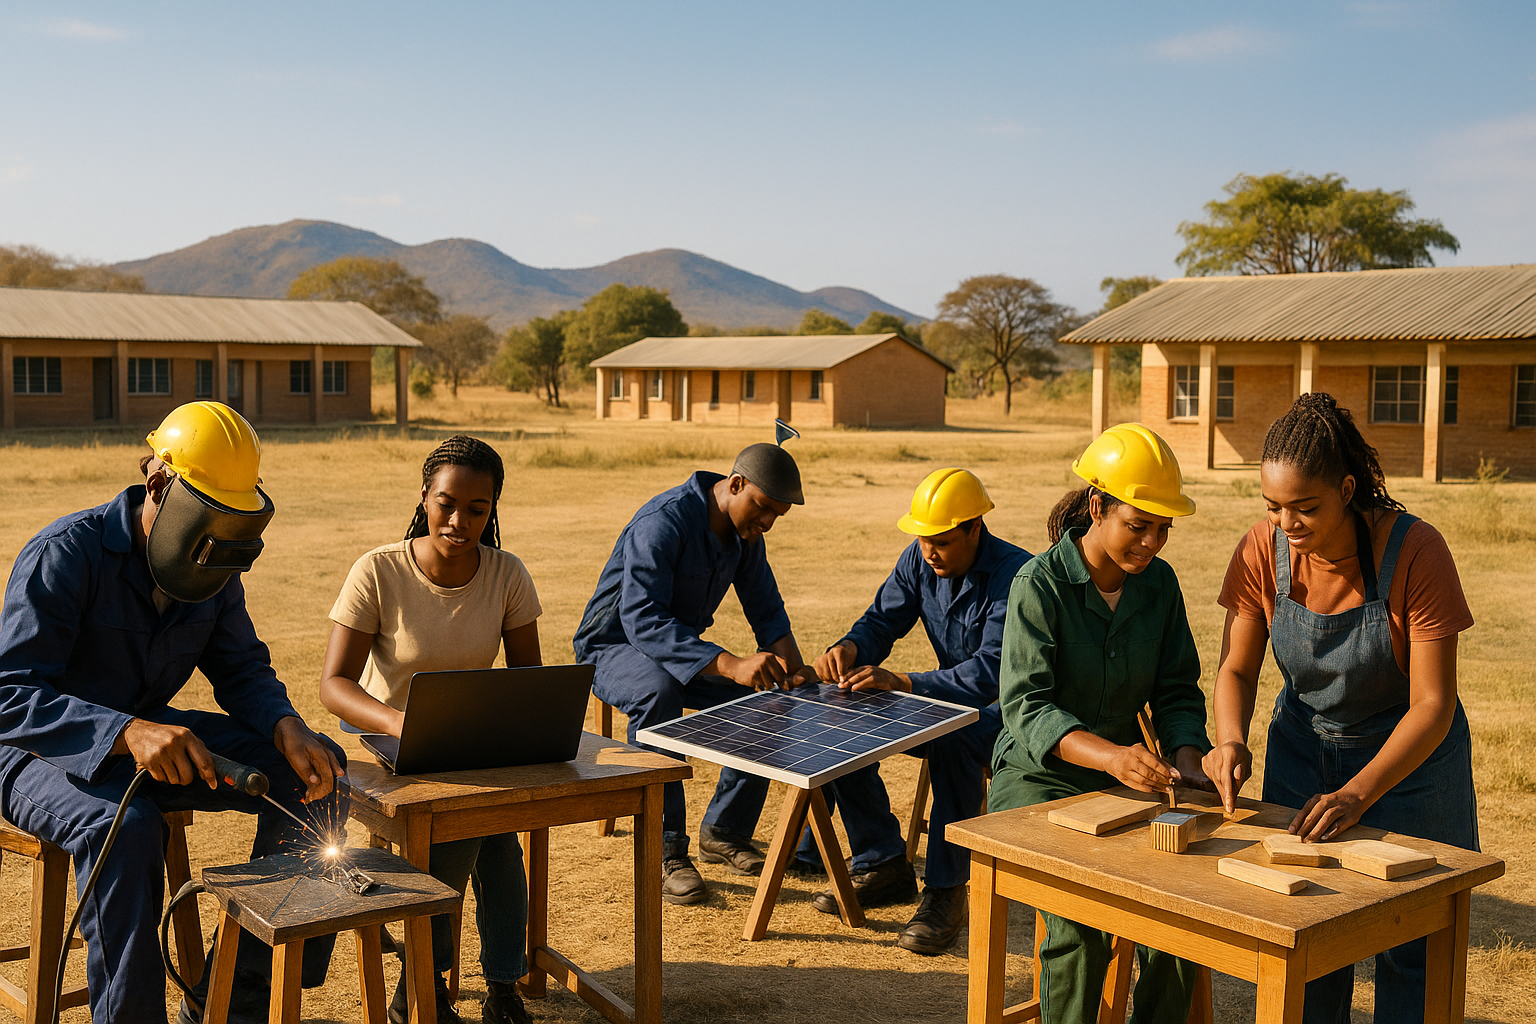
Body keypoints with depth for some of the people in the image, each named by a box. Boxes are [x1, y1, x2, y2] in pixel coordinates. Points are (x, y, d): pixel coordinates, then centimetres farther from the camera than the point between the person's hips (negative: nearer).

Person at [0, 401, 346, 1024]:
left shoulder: (213, 569, -1)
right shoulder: (65, 554, -22)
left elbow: (242, 668, 5)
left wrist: (288, 729, -19)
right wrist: (128, 733, -47)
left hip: (151, 733, 7)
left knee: (316, 773, -11)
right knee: (124, 826, -40)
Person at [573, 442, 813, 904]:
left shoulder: (746, 532, -3)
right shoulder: (663, 522, -29)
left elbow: (765, 607, 5)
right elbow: (641, 619, -40)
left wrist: (785, 651, -19)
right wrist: (730, 665, -50)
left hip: (683, 646, 7)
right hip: (614, 645, -7)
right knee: (658, 693, -40)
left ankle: (724, 831, 4)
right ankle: (665, 852, -29)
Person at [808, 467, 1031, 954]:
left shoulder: (1015, 575, -25)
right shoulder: (919, 560, -3)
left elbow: (992, 673, -32)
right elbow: (882, 620, 0)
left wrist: (900, 683, -40)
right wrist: (848, 648, -25)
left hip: (1007, 712, -7)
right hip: (951, 699, 7)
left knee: (953, 740, -40)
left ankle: (946, 891, -25)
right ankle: (883, 865, 3)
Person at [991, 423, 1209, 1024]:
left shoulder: (1159, 582, 2)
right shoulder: (1039, 585, -14)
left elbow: (1177, 691, 6)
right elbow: (1025, 707, -21)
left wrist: (1186, 759, -14)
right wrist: (1108, 754, -37)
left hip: (1124, 774, 4)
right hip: (1040, 778, -4)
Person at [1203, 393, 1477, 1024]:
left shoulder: (1415, 552, -26)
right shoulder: (1263, 550, -16)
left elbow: (1433, 704, -24)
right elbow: (1236, 668, -5)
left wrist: (1356, 795, -34)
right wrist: (1231, 742, -24)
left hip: (1408, 758, -3)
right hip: (1304, 749, 3)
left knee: (1408, 947, 4)